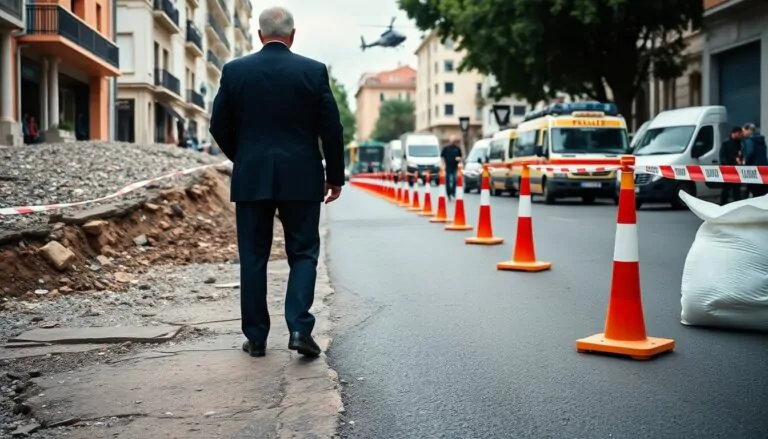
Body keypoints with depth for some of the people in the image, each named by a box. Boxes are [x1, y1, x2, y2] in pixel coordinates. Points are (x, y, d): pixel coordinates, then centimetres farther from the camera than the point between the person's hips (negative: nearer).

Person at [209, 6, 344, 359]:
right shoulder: (314, 71, -2)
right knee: (303, 253, 8)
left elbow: (219, 127, 5)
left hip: (251, 178, 1)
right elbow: (332, 129, -2)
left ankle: (256, 337, 13)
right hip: (301, 178, -1)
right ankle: (299, 328, -6)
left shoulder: (234, 70, 1)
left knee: (253, 257, 9)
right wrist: (335, 176, 8)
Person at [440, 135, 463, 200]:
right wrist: (443, 164, -6)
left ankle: (453, 194, 2)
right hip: (448, 167, -1)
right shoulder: (445, 148, 3)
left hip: (455, 167, 1)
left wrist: (459, 159, -6)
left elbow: (460, 157, 17)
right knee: (448, 181, 3)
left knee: (455, 181, -8)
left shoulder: (457, 148, 10)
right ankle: (448, 195, 11)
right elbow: (442, 157, 3)